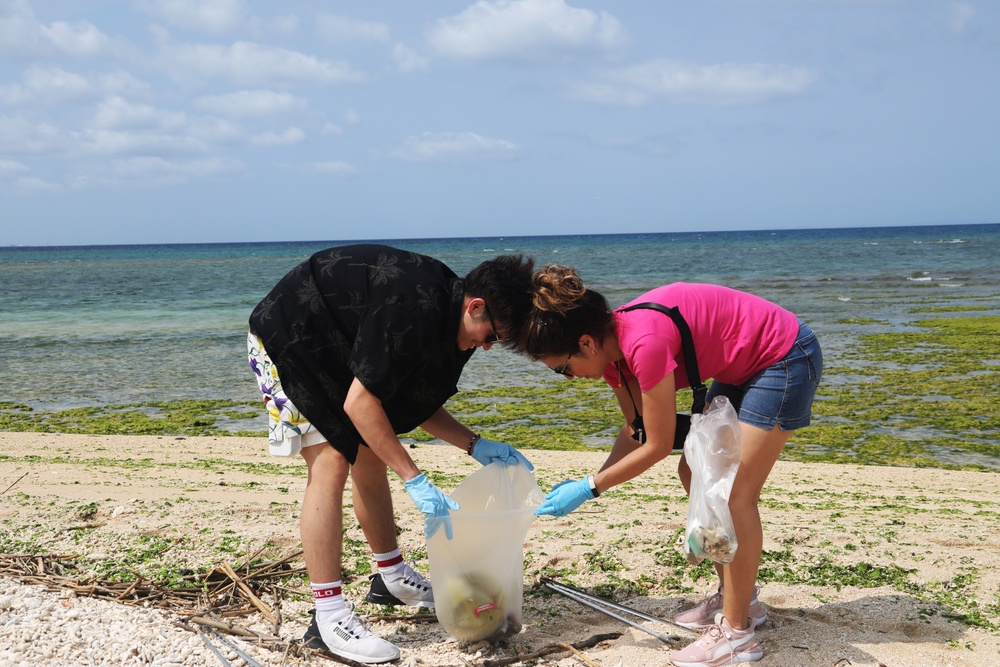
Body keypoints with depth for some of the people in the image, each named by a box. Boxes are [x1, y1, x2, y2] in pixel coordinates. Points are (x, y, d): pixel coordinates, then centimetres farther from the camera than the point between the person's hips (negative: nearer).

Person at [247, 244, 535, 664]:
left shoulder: (448, 318, -5)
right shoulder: (413, 313, -34)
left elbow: (413, 403, 4)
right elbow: (360, 402, -32)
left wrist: (476, 446, -5)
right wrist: (414, 480, -31)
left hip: (333, 349, 9)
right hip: (286, 341, -9)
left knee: (370, 458, 12)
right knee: (331, 463, -18)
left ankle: (392, 578, 29)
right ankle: (329, 616, -15)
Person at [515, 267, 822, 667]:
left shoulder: (644, 343, -31)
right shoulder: (612, 345, -3)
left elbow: (657, 446, -22)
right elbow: (635, 430, 7)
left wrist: (590, 488, -15)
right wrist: (593, 481, -4)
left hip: (786, 359, -10)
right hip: (743, 370, 10)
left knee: (734, 492, -11)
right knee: (695, 474, 11)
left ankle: (736, 633, -1)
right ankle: (735, 598, 23)